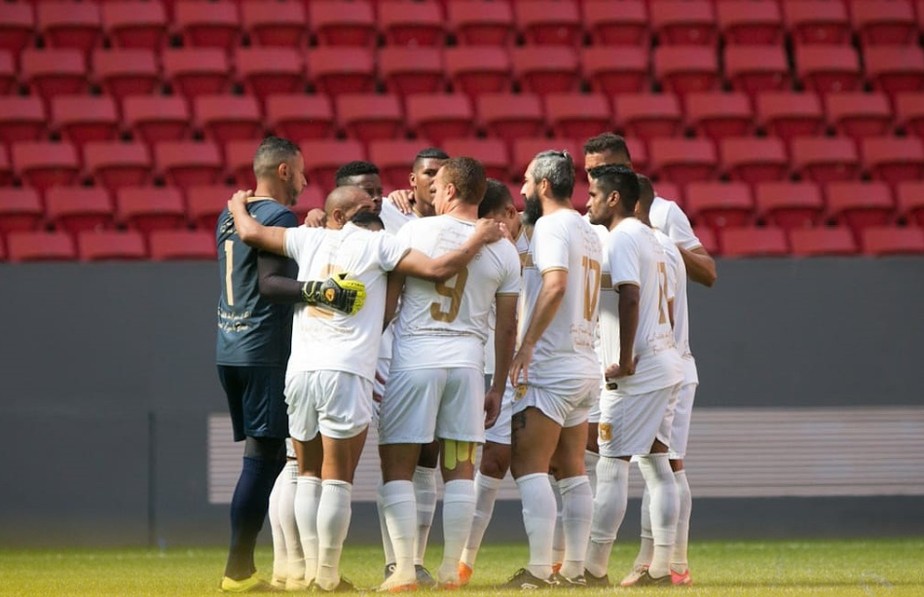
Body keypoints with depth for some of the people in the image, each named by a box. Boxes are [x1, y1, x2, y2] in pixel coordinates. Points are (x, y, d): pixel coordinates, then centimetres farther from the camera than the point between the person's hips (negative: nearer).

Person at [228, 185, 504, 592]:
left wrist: (238, 206, 36)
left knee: (308, 477, 14)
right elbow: (437, 270, -4)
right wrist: (478, 241, 10)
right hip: (346, 373, -4)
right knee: (337, 480, 1)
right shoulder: (377, 245, 3)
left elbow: (250, 233, 14)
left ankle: (312, 569, 11)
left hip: (300, 370, 4)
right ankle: (328, 575, -1)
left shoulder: (311, 240, 12)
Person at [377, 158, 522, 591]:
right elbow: (507, 328, 7)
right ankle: (451, 570, 9)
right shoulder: (503, 250, 5)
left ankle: (404, 569, -4)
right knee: (459, 469, 10)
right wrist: (498, 389, 16)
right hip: (467, 360, 3)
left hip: (413, 356, -3)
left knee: (398, 466, 3)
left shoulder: (414, 231, -4)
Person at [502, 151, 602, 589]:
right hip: (585, 365, 9)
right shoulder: (587, 232, 17)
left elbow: (555, 284, -25)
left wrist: (527, 345, -27)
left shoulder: (550, 227, -10)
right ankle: (574, 568, 10)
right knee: (571, 469, 11)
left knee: (528, 466, -9)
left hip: (551, 367, -9)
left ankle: (538, 570, -16)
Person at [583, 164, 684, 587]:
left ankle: (594, 567, -6)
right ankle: (660, 567, 7)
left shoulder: (621, 239, -11)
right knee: (655, 462, 8)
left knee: (612, 465, -7)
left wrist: (625, 361, -22)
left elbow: (630, 296, -22)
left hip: (636, 373, -10)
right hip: (665, 364, 10)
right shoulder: (649, 239, 18)